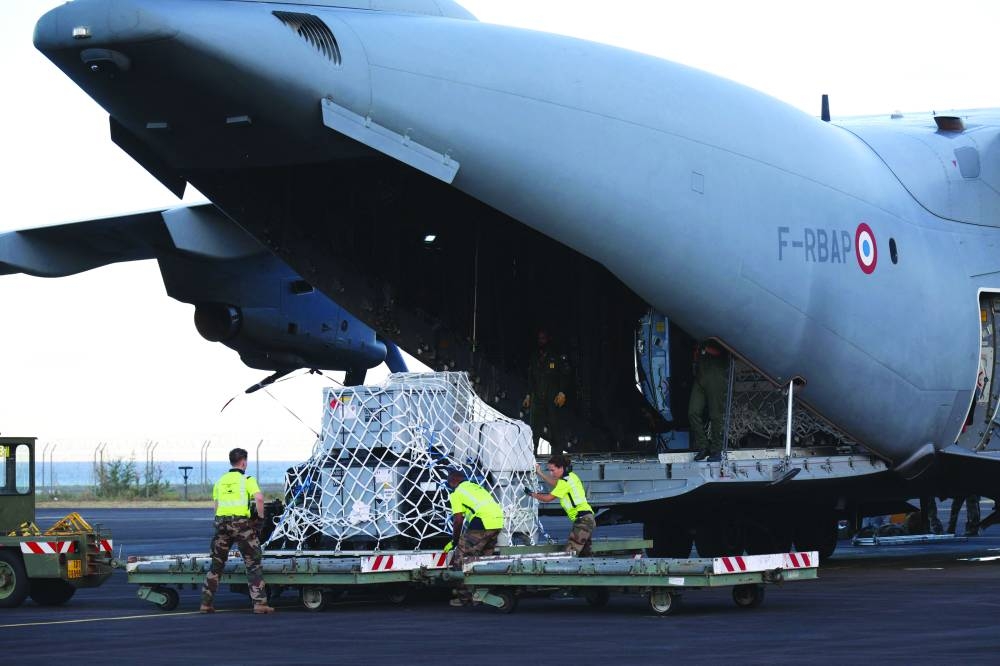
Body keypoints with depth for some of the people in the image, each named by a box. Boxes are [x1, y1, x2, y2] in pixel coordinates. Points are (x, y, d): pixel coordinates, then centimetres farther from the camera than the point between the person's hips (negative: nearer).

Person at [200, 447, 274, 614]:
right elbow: (259, 497, -16)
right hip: (241, 522, -4)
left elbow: (216, 506, 15)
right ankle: (259, 603, -4)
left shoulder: (220, 481, 16)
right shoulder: (247, 480, 1)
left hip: (222, 521, 4)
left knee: (216, 564, 15)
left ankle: (206, 603, 15)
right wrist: (261, 517, -5)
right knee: (253, 564, 2)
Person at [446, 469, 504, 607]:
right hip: (498, 521, 8)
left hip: (482, 522, -8)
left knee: (462, 559, 1)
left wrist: (455, 540, 14)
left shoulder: (456, 493, 8)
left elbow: (458, 519, 0)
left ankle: (464, 597, 1)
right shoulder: (476, 487, 31)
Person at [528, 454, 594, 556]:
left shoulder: (565, 482, -12)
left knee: (570, 551, -16)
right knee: (584, 553, 10)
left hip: (582, 520, -10)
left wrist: (532, 494, 6)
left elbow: (548, 498, -8)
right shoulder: (571, 476, 16)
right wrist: (540, 473, 34)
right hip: (588, 518, 10)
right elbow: (555, 483, 34)